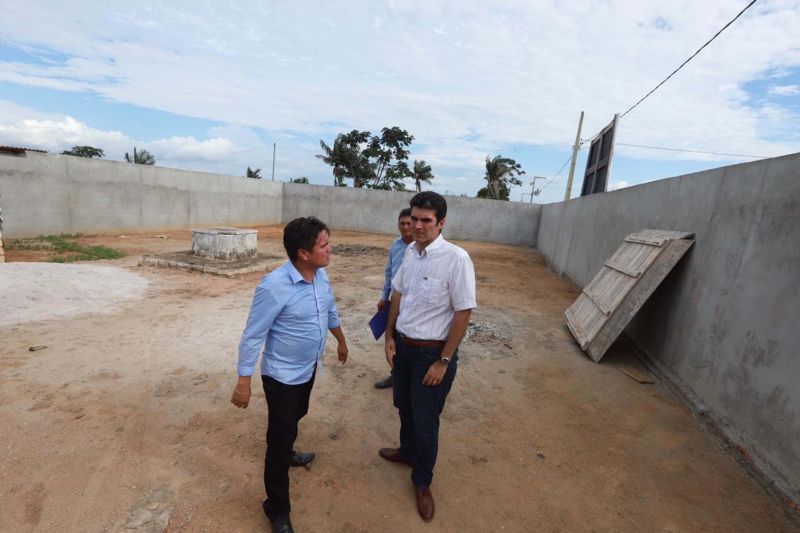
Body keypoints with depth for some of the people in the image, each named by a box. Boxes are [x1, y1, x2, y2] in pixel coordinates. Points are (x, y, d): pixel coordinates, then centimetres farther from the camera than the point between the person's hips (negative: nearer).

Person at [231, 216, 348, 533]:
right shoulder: (274, 287, -30)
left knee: (296, 417, 29)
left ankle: (286, 452, 59)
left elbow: (330, 312, 11)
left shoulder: (321, 275, -7)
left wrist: (341, 341, 23)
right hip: (282, 376, -7)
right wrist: (243, 383, -17)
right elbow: (253, 336, -22)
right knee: (280, 437, 6)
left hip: (308, 368, 7)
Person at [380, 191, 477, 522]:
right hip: (402, 345, 6)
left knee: (425, 421, 11)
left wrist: (443, 361, -16)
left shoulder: (456, 259, -23)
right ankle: (408, 451, 55)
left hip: (432, 352, -6)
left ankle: (422, 482, 39)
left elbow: (464, 312, -20)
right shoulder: (410, 252, -4)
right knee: (404, 407, 26)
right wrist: (389, 336, 7)